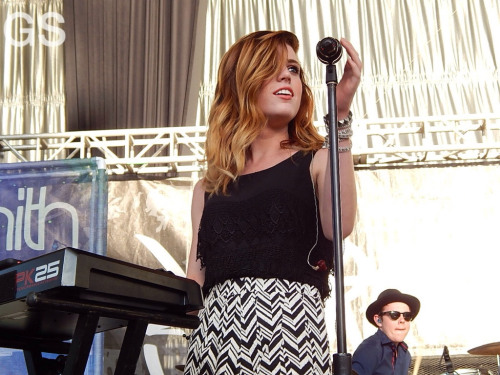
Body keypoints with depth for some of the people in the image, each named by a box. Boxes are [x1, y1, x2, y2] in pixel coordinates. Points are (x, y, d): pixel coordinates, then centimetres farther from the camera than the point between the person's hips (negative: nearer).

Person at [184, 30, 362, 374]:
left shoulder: (318, 161, 8)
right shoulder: (209, 188, 15)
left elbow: (339, 225, -13)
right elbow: (194, 282, 13)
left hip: (291, 322, -2)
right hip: (216, 330, 3)